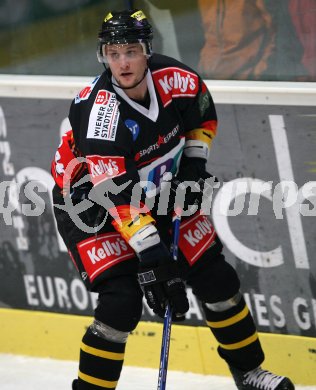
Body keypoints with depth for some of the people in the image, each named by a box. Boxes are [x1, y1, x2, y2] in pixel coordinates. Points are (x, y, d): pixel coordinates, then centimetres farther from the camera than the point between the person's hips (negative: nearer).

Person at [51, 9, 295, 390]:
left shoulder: (176, 79, -19)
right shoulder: (99, 112, -34)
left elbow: (203, 116, 7)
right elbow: (117, 196, -36)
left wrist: (193, 165, -5)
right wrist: (151, 254, -38)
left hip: (155, 190, 6)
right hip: (89, 204, -6)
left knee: (214, 273, 6)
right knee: (122, 299, -21)